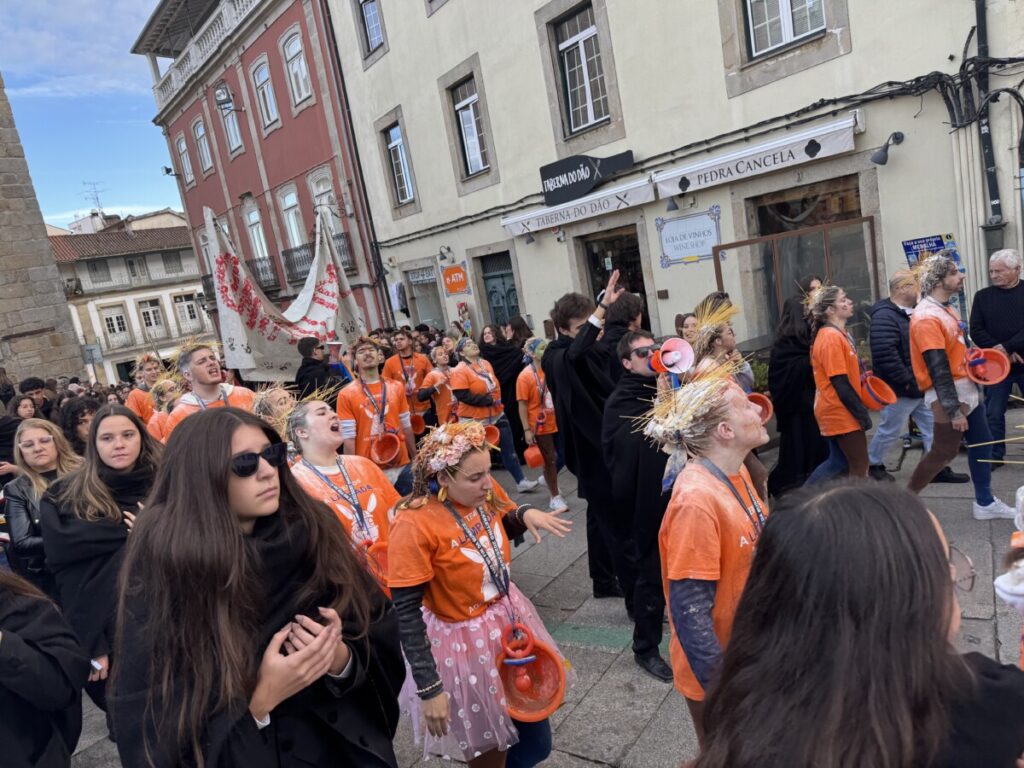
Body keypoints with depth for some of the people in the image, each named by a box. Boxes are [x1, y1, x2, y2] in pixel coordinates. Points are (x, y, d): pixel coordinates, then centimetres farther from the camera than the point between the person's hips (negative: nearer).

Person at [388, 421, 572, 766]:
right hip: (465, 642, -6)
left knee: (536, 739, 21)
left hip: (510, 617, 6)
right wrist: (429, 688, -20)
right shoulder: (414, 525, -27)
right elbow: (406, 613, -22)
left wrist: (525, 514, -9)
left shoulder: (487, 492, -10)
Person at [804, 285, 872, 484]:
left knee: (839, 461, 16)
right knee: (859, 466, 2)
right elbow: (840, 384, -22)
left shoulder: (838, 334, 12)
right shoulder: (831, 337, -19)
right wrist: (862, 413, -17)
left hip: (840, 413, 9)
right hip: (841, 413, -9)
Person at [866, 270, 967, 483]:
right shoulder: (884, 317, -21)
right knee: (890, 430, 5)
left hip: (921, 386, 9)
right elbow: (886, 355, -30)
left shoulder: (912, 313, 12)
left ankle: (939, 468, 17)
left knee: (933, 426, 9)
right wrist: (907, 382, -26)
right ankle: (873, 464, 23)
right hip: (900, 390, -9)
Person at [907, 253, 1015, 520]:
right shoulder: (927, 317, -22)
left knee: (981, 444, 16)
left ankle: (984, 503, 28)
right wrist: (954, 411, -24)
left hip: (967, 390, 10)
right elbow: (938, 369, -24)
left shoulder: (947, 309, 10)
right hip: (948, 395, -10)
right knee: (943, 453, -2)